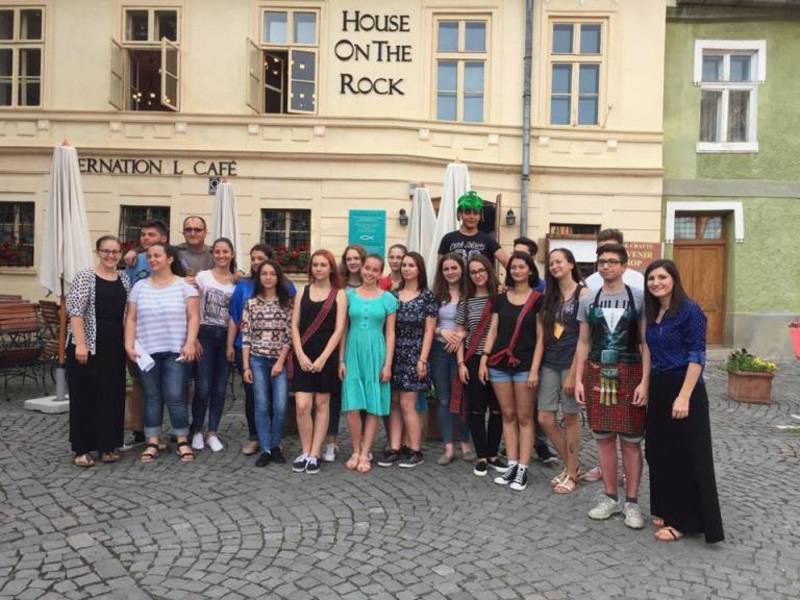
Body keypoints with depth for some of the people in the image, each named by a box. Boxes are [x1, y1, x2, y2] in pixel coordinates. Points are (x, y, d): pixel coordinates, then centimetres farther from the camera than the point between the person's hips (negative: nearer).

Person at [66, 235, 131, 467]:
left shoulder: (124, 279, 10)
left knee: (112, 395, 8)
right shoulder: (85, 276, -5)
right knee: (85, 395, 2)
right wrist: (80, 343, -18)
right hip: (88, 345, -5)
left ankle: (107, 446, 19)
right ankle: (82, 449, 11)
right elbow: (75, 312, -11)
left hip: (114, 347, 5)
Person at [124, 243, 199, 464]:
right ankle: (152, 443, 16)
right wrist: (129, 345, -3)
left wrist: (190, 343, -14)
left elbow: (193, 317, -4)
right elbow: (131, 319, 7)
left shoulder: (184, 286, 1)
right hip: (147, 351, 3)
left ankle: (182, 441, 11)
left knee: (175, 396, -3)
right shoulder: (140, 287, 9)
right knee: (152, 396, 8)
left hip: (175, 351, -3)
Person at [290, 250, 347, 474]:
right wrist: (300, 355, -7)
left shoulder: (339, 294, 1)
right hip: (303, 356, 2)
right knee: (302, 405, -6)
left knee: (321, 404, 5)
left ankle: (314, 454, 13)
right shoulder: (303, 292, 9)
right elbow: (294, 325, 5)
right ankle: (305, 452, 11)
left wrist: (323, 358, -13)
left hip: (327, 356, -1)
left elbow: (339, 329, -5)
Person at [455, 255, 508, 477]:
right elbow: (460, 335, 7)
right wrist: (461, 363, -1)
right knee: (476, 410, 4)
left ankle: (492, 455, 19)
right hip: (473, 361, 1)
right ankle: (481, 457, 14)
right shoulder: (466, 302, 6)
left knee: (497, 409, 5)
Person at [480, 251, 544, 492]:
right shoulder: (501, 298, 11)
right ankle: (512, 465, 16)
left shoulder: (538, 299, -1)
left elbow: (540, 336, -4)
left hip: (524, 364, -4)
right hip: (499, 363, 4)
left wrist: (534, 368, -10)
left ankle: (523, 469, 8)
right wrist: (484, 359, 3)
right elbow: (493, 331, 11)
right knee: (508, 415, 9)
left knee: (524, 417, 2)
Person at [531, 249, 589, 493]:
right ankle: (570, 465, 24)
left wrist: (573, 373, -15)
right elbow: (542, 335, 9)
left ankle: (572, 474, 20)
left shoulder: (582, 293, -6)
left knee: (570, 418, 4)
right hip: (549, 363, 6)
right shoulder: (549, 296, 12)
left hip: (571, 363, -6)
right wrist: (534, 369, 3)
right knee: (545, 419, 5)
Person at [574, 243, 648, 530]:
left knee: (631, 440, 2)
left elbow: (646, 343, -3)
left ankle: (632, 501, 14)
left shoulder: (639, 297, -2)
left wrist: (644, 381, -11)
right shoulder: (588, 300, 7)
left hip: (629, 373, -3)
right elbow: (583, 343, 11)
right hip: (597, 373, 3)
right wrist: (578, 379, 4)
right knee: (603, 437, 8)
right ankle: (610, 497, 21)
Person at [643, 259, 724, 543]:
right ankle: (667, 510, 29)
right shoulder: (652, 314, 9)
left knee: (686, 457, 2)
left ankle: (683, 521, 12)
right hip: (658, 391, 8)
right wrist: (647, 387, 9)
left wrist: (684, 397, -21)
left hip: (683, 390, -8)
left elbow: (696, 356, -16)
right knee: (660, 453, 14)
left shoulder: (689, 310, -12)